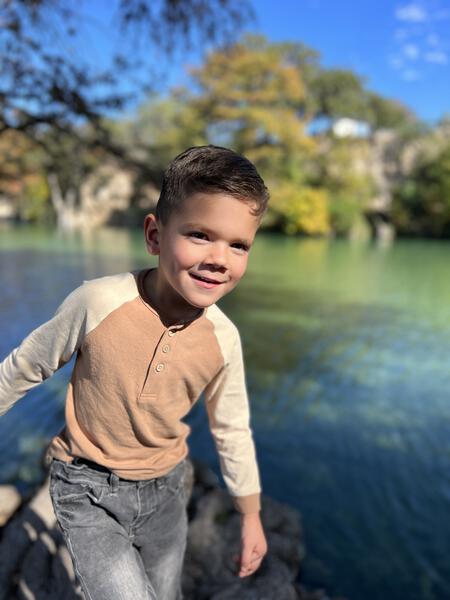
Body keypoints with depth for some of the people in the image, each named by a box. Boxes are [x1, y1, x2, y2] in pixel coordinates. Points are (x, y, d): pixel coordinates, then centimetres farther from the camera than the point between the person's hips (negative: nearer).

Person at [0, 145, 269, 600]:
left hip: (164, 489, 4)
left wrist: (251, 516, 9)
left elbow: (232, 429, 0)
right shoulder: (99, 301, -26)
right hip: (88, 491, -3)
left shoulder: (223, 339, -16)